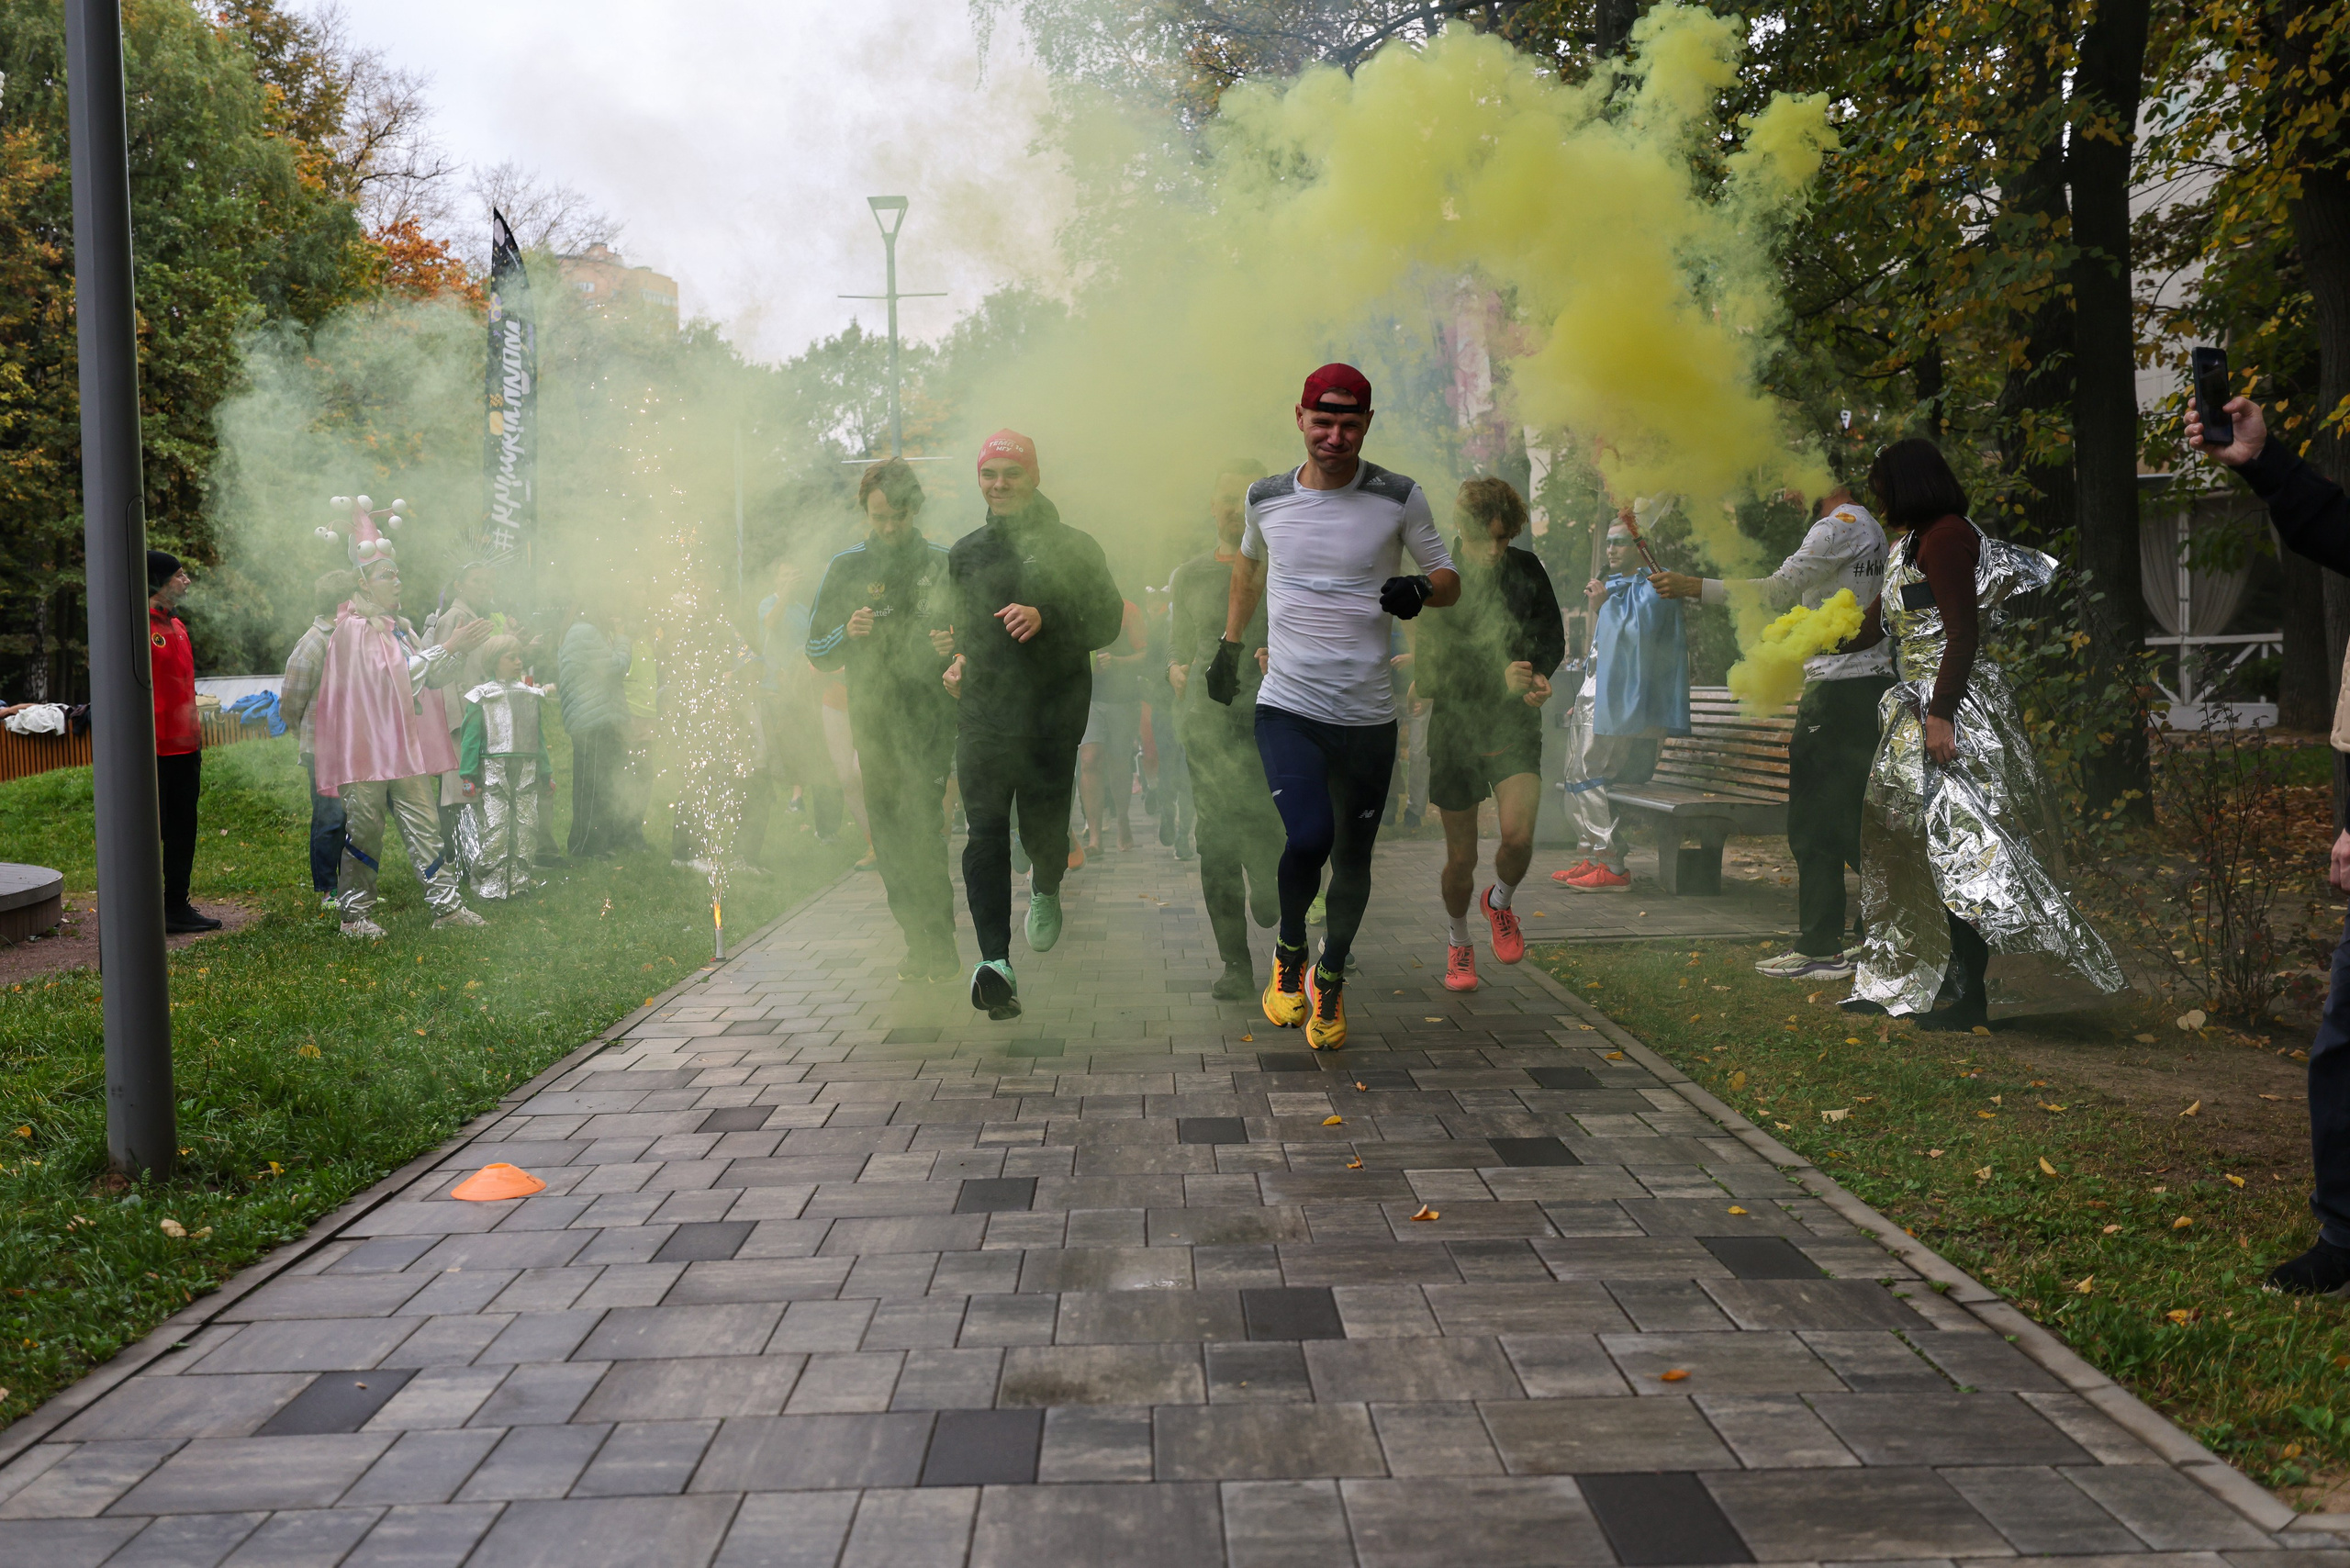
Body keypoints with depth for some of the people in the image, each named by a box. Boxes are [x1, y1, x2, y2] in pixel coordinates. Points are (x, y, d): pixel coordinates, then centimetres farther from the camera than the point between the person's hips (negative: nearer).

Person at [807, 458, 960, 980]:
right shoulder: (846, 568, 10)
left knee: (920, 822, -18)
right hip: (872, 720, 3)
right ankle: (917, 942, 14)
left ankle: (940, 941, -14)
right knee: (888, 838, 4)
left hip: (930, 716, -3)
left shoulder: (944, 565, 5)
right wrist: (846, 633, -11)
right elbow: (817, 654, 11)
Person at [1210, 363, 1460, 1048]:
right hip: (1287, 704, 0)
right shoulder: (1266, 498, 4)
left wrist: (1420, 588, -18)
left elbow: (1449, 578, 5)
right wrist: (1229, 645, 24)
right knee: (1308, 837, -19)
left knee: (1353, 855, 8)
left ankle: (1331, 977, 32)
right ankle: (1289, 952, 10)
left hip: (1368, 712, 1)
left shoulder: (1400, 498, -2)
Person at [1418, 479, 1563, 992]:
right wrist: (1498, 679, -22)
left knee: (1518, 835, -20)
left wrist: (1540, 676, -10)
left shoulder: (1527, 571, 1)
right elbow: (1431, 670, -11)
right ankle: (1458, 941, 34)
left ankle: (1499, 902, 15)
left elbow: (1553, 635, 11)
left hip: (1514, 725, 1)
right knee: (1461, 858, 5)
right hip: (1456, 726, -1)